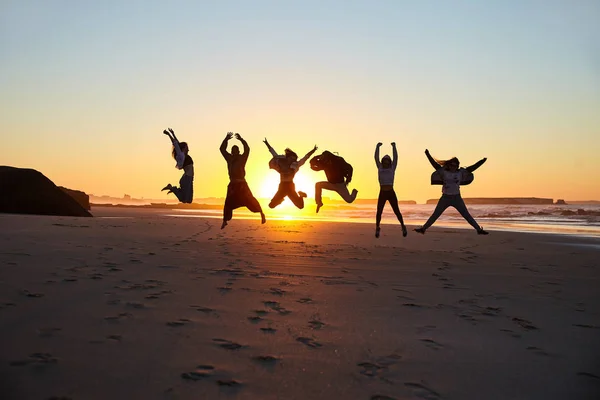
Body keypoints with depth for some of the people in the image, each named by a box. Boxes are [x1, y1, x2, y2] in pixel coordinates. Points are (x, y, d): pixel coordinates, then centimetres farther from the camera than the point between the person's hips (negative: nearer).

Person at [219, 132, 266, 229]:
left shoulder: (242, 158, -1)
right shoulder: (229, 158, 8)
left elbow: (247, 149, -15)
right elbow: (222, 149, 3)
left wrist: (241, 139, -22)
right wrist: (226, 139, -7)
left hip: (242, 184, -3)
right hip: (232, 184, 3)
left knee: (250, 199, -11)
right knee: (228, 203, 5)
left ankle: (262, 214, -4)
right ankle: (225, 221, 15)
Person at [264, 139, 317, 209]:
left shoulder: (295, 165, -2)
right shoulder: (281, 163, 2)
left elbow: (305, 157, -2)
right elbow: (274, 153, 7)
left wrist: (313, 151, -7)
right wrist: (267, 144, 10)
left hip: (290, 187, -1)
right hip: (282, 187, 1)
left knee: (300, 206, -3)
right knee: (271, 205, 0)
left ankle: (300, 195, 32)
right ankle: (281, 199, 35)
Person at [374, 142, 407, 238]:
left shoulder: (392, 168, 7)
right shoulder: (380, 168, 9)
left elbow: (395, 157, -2)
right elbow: (376, 158, 1)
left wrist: (394, 146, -8)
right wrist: (377, 147, -5)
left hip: (391, 193, 0)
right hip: (382, 194, 1)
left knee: (397, 212, 1)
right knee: (379, 212, -10)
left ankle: (403, 227, 22)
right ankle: (377, 228, 11)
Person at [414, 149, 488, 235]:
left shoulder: (461, 172, -1)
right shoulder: (444, 172, -1)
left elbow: (472, 167, -4)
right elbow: (434, 163, -2)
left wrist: (482, 161, -11)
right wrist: (428, 155, -7)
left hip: (457, 198, 0)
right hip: (445, 198, 0)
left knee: (467, 215, 1)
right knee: (435, 215, 4)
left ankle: (479, 229, 6)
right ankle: (423, 228, 10)